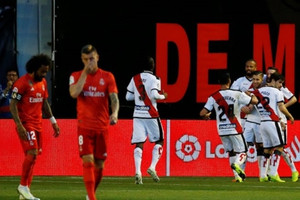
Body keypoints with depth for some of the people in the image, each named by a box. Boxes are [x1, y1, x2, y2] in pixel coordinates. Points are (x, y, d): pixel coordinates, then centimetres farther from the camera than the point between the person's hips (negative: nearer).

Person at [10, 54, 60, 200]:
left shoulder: (42, 82, 13)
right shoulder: (22, 83, -12)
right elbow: (13, 104, -14)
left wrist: (53, 122, 21)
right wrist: (19, 125, -22)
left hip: (37, 124, 8)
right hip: (26, 124, -8)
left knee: (33, 156, 6)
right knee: (32, 153, -18)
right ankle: (23, 186, -4)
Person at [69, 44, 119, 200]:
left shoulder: (108, 77, 4)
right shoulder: (76, 76, 3)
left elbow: (114, 98, -6)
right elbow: (74, 93, -15)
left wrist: (115, 113, -26)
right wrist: (85, 73, -15)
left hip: (102, 127, 1)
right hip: (84, 127, -1)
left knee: (99, 164, 6)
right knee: (88, 161, -14)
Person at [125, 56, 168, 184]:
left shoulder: (135, 79, 7)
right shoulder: (154, 79, -5)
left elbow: (128, 97, 9)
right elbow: (154, 95, -18)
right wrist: (163, 96, 1)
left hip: (138, 115, 4)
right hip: (151, 115, -3)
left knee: (139, 144, 0)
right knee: (159, 141, 11)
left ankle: (138, 172, -15)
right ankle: (152, 167, -6)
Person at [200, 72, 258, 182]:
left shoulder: (213, 97, -1)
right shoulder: (237, 94, -6)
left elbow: (202, 113, -4)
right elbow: (254, 101, 1)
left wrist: (206, 115, 21)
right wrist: (250, 94, 22)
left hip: (222, 130, 3)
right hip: (235, 128, -3)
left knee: (231, 152, 15)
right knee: (242, 152, 3)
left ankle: (237, 176, 6)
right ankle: (236, 164, -30)